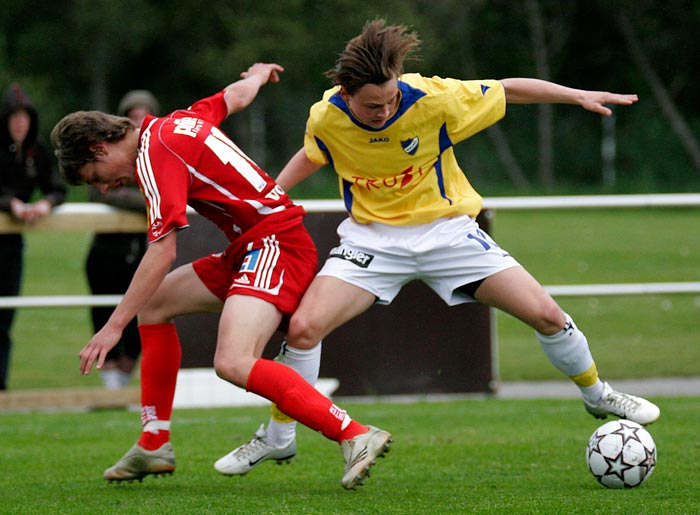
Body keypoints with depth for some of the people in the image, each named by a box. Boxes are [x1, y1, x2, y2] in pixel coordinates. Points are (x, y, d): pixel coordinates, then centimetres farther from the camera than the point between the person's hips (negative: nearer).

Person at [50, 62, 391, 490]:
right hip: (251, 250, 11)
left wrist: (114, 326, -17)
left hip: (274, 242, -11)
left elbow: (162, 254, -18)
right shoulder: (182, 120, 15)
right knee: (154, 304, 18)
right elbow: (239, 94, 34)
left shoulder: (155, 155, -11)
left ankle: (357, 437, -33)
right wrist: (260, 74, 59)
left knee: (233, 363, -29)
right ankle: (155, 445, 21)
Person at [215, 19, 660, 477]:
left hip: (445, 229, 0)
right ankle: (277, 437, 2)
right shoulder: (325, 119, -17)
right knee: (303, 326, -21)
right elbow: (311, 156, 10)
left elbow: (508, 90, -8)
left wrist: (578, 96, -8)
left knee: (545, 313, -8)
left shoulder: (432, 99, -23)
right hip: (372, 237, 1)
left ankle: (598, 395, 23)